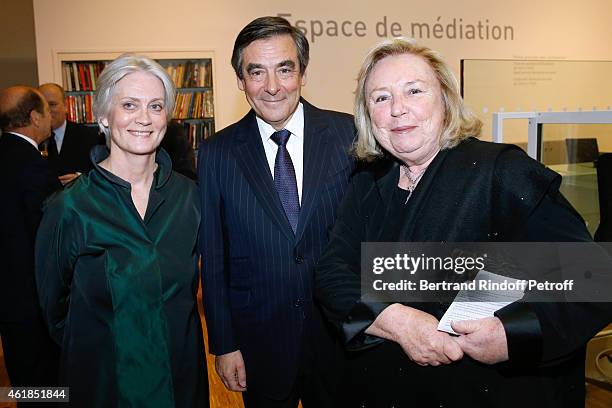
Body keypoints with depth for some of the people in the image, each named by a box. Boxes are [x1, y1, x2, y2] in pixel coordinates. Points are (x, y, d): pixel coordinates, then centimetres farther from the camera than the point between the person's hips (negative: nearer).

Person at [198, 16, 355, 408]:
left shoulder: (348, 134, -8)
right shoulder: (217, 153, -6)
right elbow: (213, 259, -3)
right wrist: (223, 344, -2)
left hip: (341, 333, 0)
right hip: (259, 341, 0)